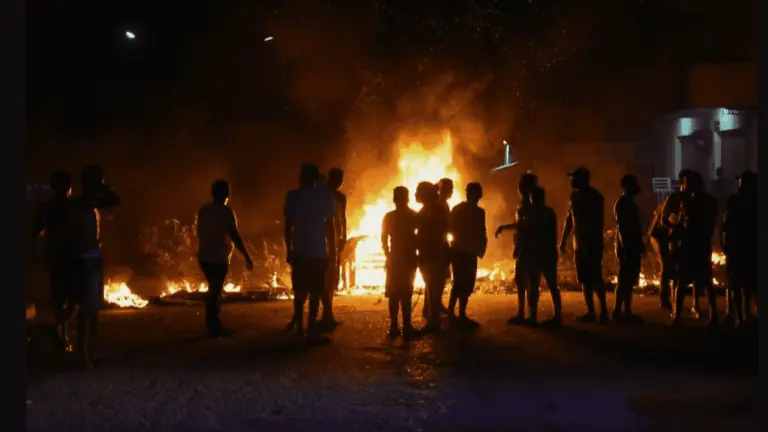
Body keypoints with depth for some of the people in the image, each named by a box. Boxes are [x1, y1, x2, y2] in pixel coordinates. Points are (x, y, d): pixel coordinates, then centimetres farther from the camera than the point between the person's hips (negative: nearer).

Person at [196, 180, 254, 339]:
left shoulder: (203, 210, 8)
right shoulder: (227, 211, -11)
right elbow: (235, 237, -14)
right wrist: (247, 258, -10)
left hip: (204, 257, 7)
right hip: (219, 258, -6)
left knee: (215, 290, 18)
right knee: (215, 291, -1)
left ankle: (215, 325, 22)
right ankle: (213, 328, 3)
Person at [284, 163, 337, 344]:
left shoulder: (292, 196, 4)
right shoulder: (325, 195, 1)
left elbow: (288, 226, 2)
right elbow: (330, 226, 1)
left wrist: (289, 250, 10)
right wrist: (332, 251, 6)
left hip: (299, 251, 2)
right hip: (318, 251, -2)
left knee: (300, 290, 15)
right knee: (315, 291, -2)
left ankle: (299, 325, 22)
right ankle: (311, 331, -7)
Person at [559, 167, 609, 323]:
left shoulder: (594, 197, -9)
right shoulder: (575, 196, 13)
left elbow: (598, 222, -14)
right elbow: (569, 220, 19)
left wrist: (595, 242, -20)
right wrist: (563, 240, 17)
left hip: (592, 244, -7)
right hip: (579, 244, 7)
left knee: (595, 278, -9)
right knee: (585, 279, 7)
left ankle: (603, 311, -4)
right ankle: (591, 312, 11)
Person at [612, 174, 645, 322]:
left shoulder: (629, 202, 16)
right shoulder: (622, 203, -12)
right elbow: (621, 227, -19)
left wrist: (640, 244, 18)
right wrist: (625, 248, -23)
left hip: (633, 247, 10)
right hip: (627, 248, -10)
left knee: (629, 281, 9)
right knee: (624, 281, -8)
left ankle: (626, 311, 12)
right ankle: (618, 311, -6)